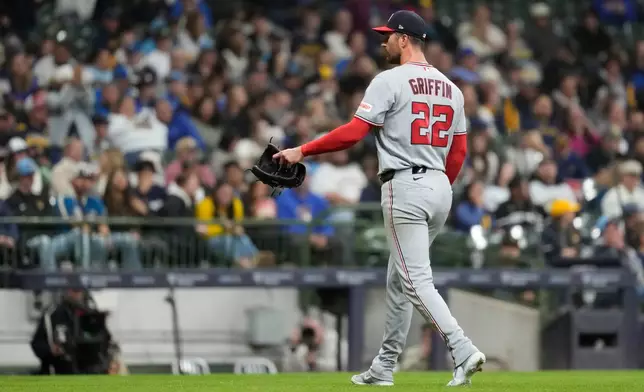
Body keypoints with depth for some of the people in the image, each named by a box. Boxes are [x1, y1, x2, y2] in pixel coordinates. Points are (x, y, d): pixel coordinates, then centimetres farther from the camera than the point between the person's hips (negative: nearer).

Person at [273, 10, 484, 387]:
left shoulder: (390, 81, -8)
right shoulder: (451, 88, 13)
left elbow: (355, 132, -15)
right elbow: (459, 151, 15)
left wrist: (302, 151, -9)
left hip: (405, 187, -8)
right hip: (440, 187, 8)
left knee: (416, 280, -9)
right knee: (399, 278, 17)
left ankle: (463, 350, -25)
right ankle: (384, 368, 21)